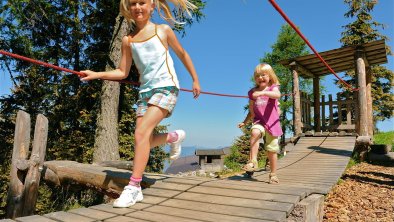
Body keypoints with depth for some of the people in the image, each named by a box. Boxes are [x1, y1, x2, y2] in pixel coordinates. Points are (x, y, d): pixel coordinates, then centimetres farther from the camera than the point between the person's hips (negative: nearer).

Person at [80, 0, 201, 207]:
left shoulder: (163, 30, 3)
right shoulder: (128, 40, 10)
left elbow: (182, 54, 14)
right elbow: (122, 72, 11)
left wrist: (195, 80, 16)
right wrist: (96, 74, -4)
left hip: (166, 88, -5)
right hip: (145, 91, 5)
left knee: (141, 132, -20)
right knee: (145, 140, 3)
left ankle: (134, 187, -14)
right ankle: (174, 137, 33)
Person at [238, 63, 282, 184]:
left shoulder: (273, 88, 0)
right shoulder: (253, 92, 9)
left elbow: (277, 95, -28)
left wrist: (263, 92, -42)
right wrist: (244, 122, 6)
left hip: (272, 122, -1)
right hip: (259, 121, 2)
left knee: (272, 150, 6)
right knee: (254, 132, -34)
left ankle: (273, 174, 23)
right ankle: (253, 161, -32)